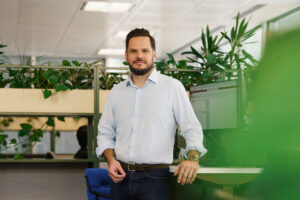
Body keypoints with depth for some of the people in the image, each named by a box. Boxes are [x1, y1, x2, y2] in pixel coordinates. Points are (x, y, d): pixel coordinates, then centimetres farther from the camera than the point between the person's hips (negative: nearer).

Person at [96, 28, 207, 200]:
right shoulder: (117, 92, 13)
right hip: (121, 177, 4)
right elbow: (105, 133, 18)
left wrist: (192, 158, -21)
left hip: (154, 179, -3)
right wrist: (111, 160, 0)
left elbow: (192, 128, -3)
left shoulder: (172, 87, 1)